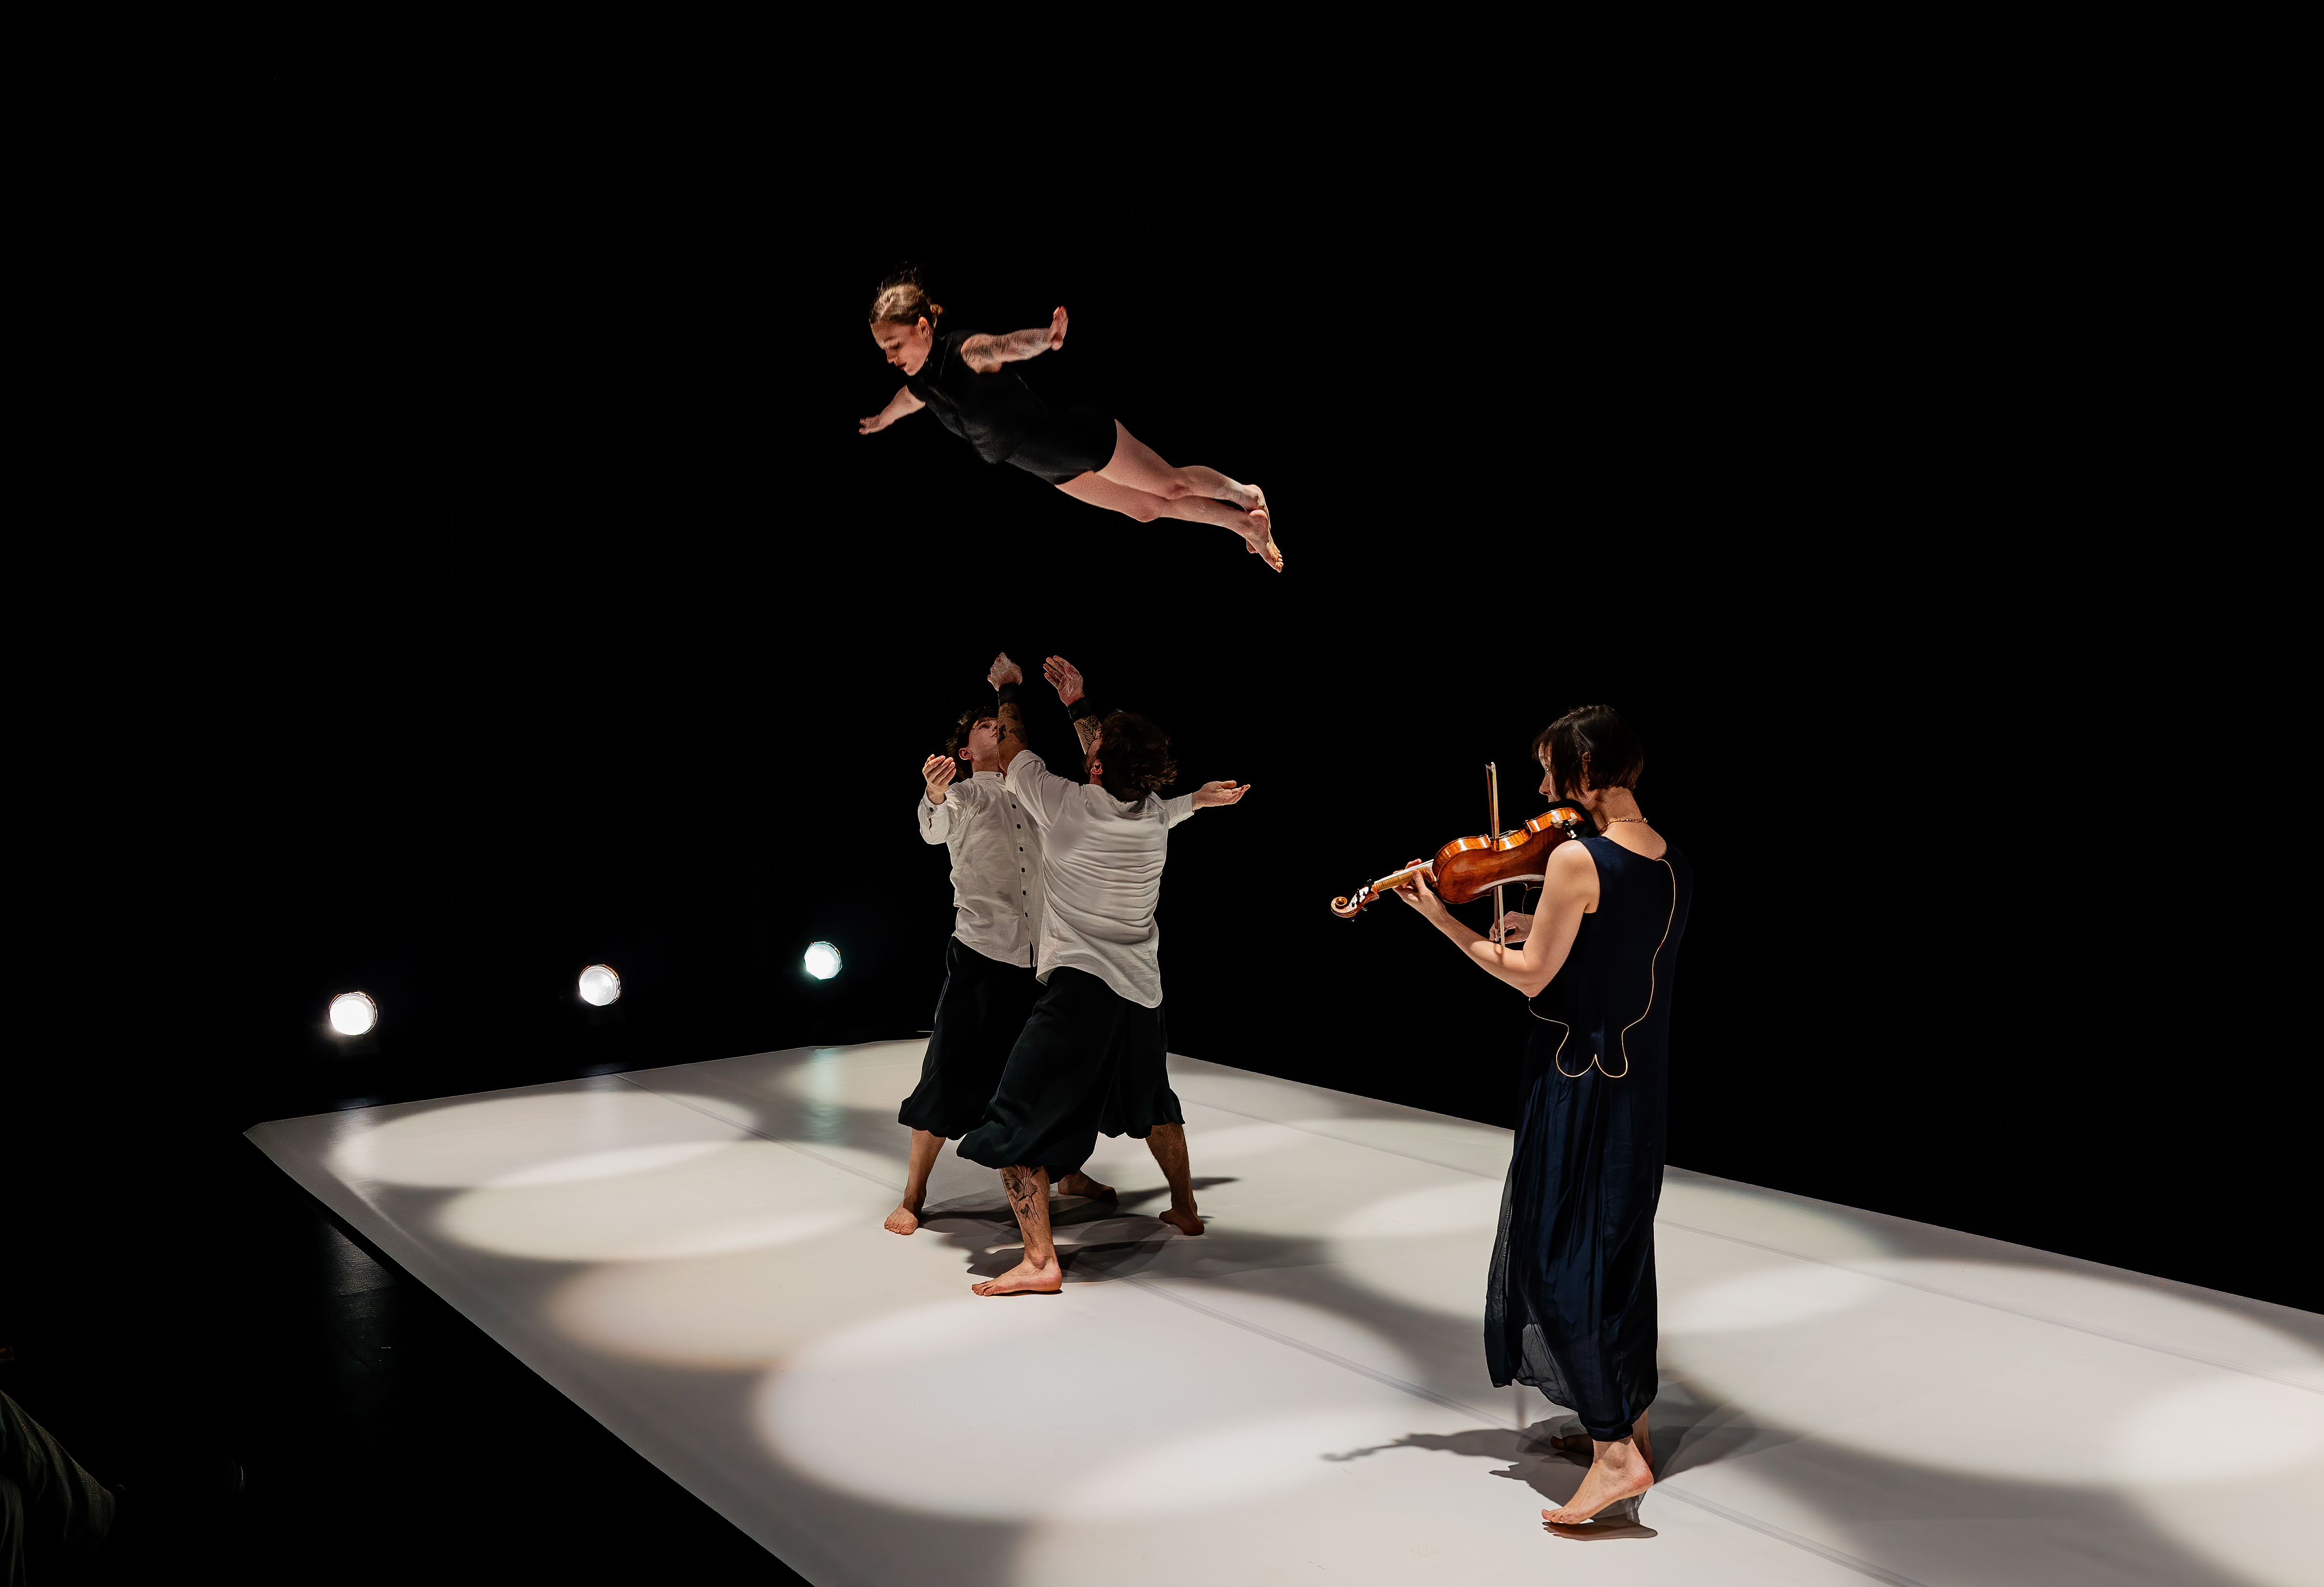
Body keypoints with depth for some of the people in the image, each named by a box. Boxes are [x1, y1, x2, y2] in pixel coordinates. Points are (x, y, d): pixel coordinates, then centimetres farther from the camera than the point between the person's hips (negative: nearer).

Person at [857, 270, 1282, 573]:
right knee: (1147, 508, 20)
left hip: (1077, 437, -8)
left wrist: (1043, 338, -78)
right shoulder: (920, 386, -8)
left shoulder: (967, 352, -32)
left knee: (1172, 486, 9)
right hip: (1058, 469, 8)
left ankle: (1246, 494, 36)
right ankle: (1243, 523, 37)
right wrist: (876, 424, 40)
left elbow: (1007, 346, -56)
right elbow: (899, 406, 18)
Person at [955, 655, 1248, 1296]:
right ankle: (1185, 1210, 46)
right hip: (1141, 987, 7)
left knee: (1017, 1123, -4)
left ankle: (1040, 1260, -12)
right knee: (1151, 1103, 30)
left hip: (1080, 986, -7)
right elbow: (1121, 778, 25)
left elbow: (1015, 760, 5)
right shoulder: (1156, 815, 3)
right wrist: (1078, 705, 27)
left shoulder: (1068, 805, -13)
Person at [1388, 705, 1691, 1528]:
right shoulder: (1673, 865, 6)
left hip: (1579, 1082, -8)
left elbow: (1531, 976, -14)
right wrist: (1545, 929, 10)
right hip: (1642, 1082, 8)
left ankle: (1615, 1455, -3)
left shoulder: (1575, 858, -19)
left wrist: (1441, 918, -7)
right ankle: (1630, 1422, 32)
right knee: (1619, 1250, 20)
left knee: (1557, 1258, -1)